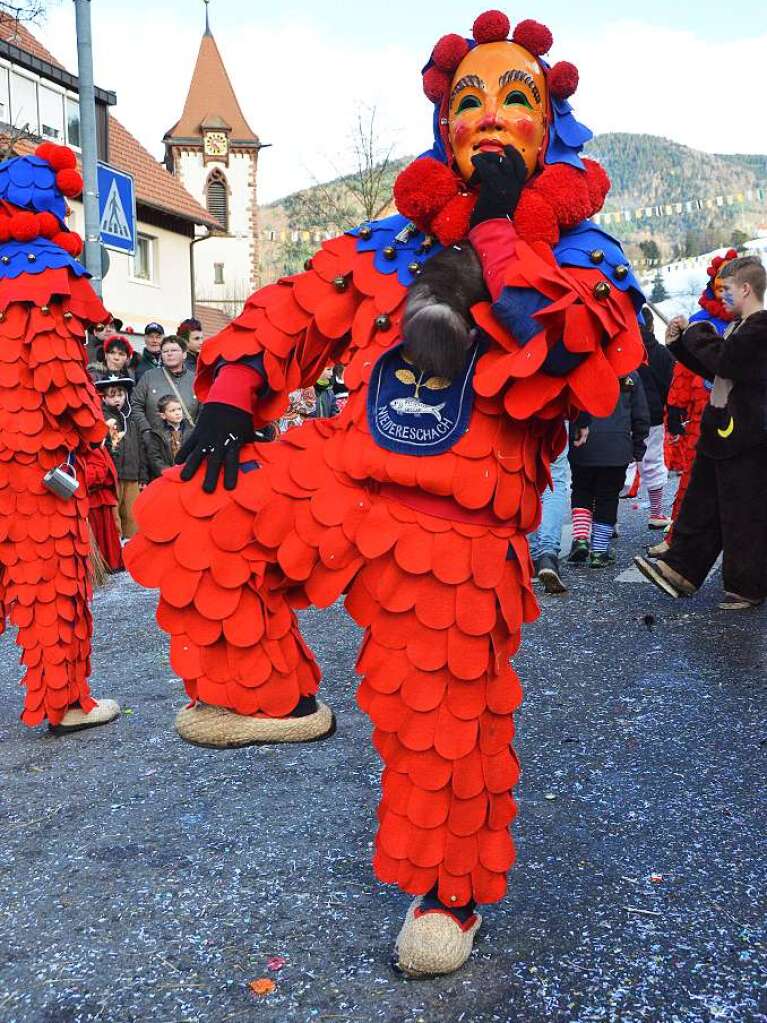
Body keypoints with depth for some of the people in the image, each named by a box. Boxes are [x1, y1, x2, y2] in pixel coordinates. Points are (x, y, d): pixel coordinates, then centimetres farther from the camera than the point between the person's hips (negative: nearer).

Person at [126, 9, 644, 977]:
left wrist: (499, 228, -12)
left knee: (443, 730, 5)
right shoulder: (389, 243, 13)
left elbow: (555, 370, -18)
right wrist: (230, 393, -1)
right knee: (179, 523, -18)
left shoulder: (582, 259, 3)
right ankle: (275, 696, 6)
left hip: (454, 533, -3)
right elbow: (292, 313, 17)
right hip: (339, 471, 3)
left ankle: (451, 889, 37)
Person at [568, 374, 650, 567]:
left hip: (583, 448, -1)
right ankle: (599, 551, 9)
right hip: (618, 449, 1)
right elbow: (641, 415, 8)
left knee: (581, 492, 16)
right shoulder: (631, 374, 3)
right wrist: (638, 448, 17)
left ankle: (581, 537, -2)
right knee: (608, 497, 7)